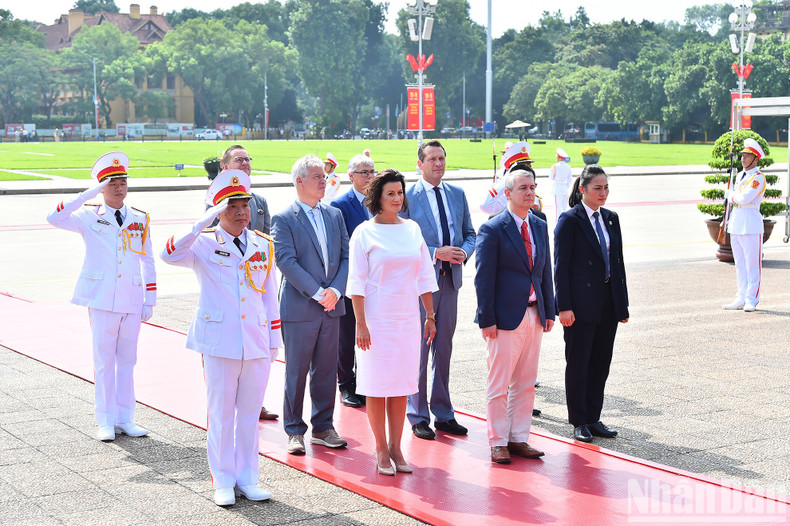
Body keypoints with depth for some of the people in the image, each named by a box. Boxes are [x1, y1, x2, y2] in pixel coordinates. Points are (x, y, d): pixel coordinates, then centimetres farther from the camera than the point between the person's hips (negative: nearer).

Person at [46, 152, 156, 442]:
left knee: (127, 360, 9)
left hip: (132, 300, 2)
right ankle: (107, 421, 10)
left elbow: (148, 261, 11)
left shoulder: (140, 219, 8)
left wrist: (150, 301, 7)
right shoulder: (89, 216, 0)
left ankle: (125, 418, 17)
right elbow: (54, 218, -16)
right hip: (102, 300, -2)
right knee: (104, 361, 2)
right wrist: (88, 195, -20)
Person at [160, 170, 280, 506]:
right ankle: (224, 482, 15)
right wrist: (204, 223, -30)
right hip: (219, 342, -3)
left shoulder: (264, 245, 9)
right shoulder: (204, 244, -3)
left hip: (257, 342, 3)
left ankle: (247, 478, 20)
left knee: (250, 412, 10)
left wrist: (274, 339, 11)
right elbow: (170, 255, -23)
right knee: (221, 412, 4)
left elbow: (270, 295, 13)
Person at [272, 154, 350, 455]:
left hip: (331, 306, 5)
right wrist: (317, 293, -17)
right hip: (299, 307, -5)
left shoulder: (335, 215, 12)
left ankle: (323, 427, 22)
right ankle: (295, 432, 13)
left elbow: (345, 256, 9)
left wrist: (336, 289, -7)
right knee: (297, 372, 2)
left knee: (327, 370, 11)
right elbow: (286, 261, -13)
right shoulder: (284, 219, -5)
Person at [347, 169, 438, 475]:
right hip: (377, 320, -4)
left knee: (402, 384, 6)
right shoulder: (364, 233, -4)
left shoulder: (412, 229, 9)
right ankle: (381, 450, 11)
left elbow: (425, 276, 13)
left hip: (408, 320, 4)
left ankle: (396, 447, 15)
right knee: (377, 385, 0)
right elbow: (357, 283, -6)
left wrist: (430, 316, 10)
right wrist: (360, 324, -12)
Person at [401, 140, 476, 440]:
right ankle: (418, 417, 11)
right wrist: (435, 253, -18)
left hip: (450, 279, 5)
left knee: (444, 348, 12)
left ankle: (443, 413, 21)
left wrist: (464, 252, -7)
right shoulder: (407, 197, -5)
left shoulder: (457, 194, 11)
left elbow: (469, 233, 15)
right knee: (420, 348, 1)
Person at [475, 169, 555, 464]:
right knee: (499, 384, 0)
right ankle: (498, 443, 10)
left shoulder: (540, 227, 12)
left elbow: (545, 272, 16)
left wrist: (549, 312, 11)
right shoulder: (492, 230, -8)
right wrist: (486, 320, -14)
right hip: (506, 317, -6)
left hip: (534, 316, 6)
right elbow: (484, 279, -10)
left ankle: (519, 438, 20)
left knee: (526, 383, 11)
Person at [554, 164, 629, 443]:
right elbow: (561, 266, -10)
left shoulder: (611, 218, 11)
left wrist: (623, 304, 11)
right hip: (581, 303, -6)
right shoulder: (569, 220, -7)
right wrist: (564, 307, -15)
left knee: (601, 362, 10)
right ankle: (579, 422, 13)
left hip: (608, 304, 6)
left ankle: (593, 418, 20)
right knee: (578, 363, 3)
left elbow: (618, 262, 14)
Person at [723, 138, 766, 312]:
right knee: (740, 265, 10)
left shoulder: (758, 177, -10)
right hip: (736, 225, 8)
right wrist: (729, 220, 21)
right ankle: (741, 298, 15)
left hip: (751, 224, -8)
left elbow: (745, 198, -21)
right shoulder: (740, 176, 17)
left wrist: (731, 195, -3)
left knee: (752, 264, -3)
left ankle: (752, 301, 1)